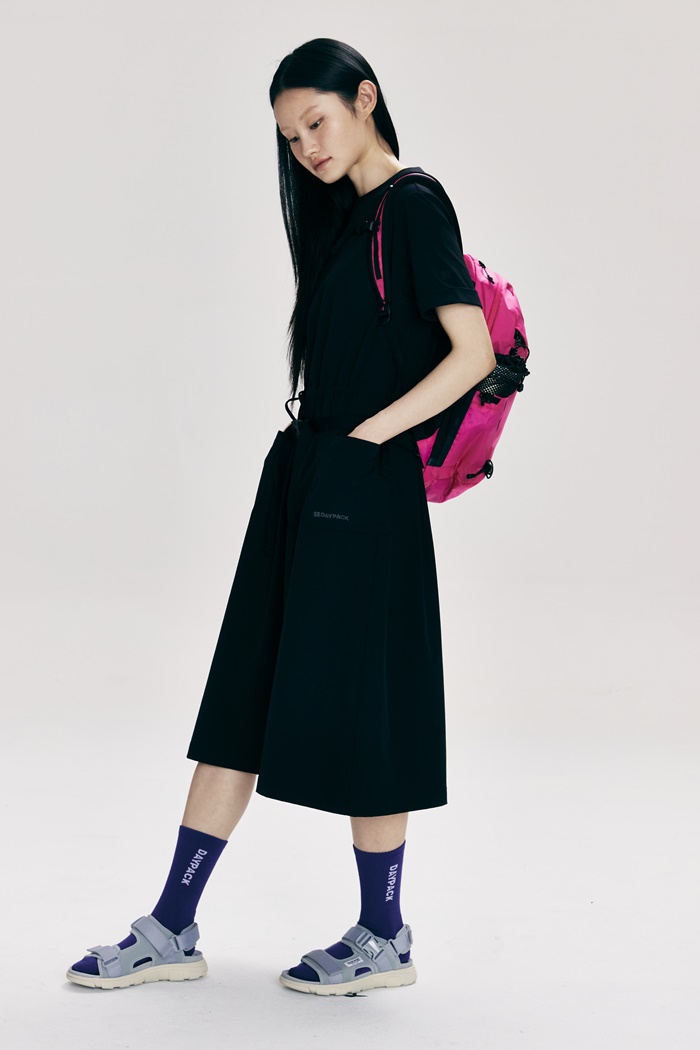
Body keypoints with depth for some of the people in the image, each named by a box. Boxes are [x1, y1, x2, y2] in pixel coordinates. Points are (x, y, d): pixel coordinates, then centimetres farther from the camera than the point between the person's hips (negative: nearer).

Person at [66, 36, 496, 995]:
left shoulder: (414, 205, -9)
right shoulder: (344, 212, 17)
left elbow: (475, 353, -16)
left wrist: (366, 435, -15)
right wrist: (319, 440, 5)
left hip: (362, 488, -9)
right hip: (304, 479, 9)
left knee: (350, 703, 0)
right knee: (244, 696, 9)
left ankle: (385, 938, 16)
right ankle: (173, 931, 15)